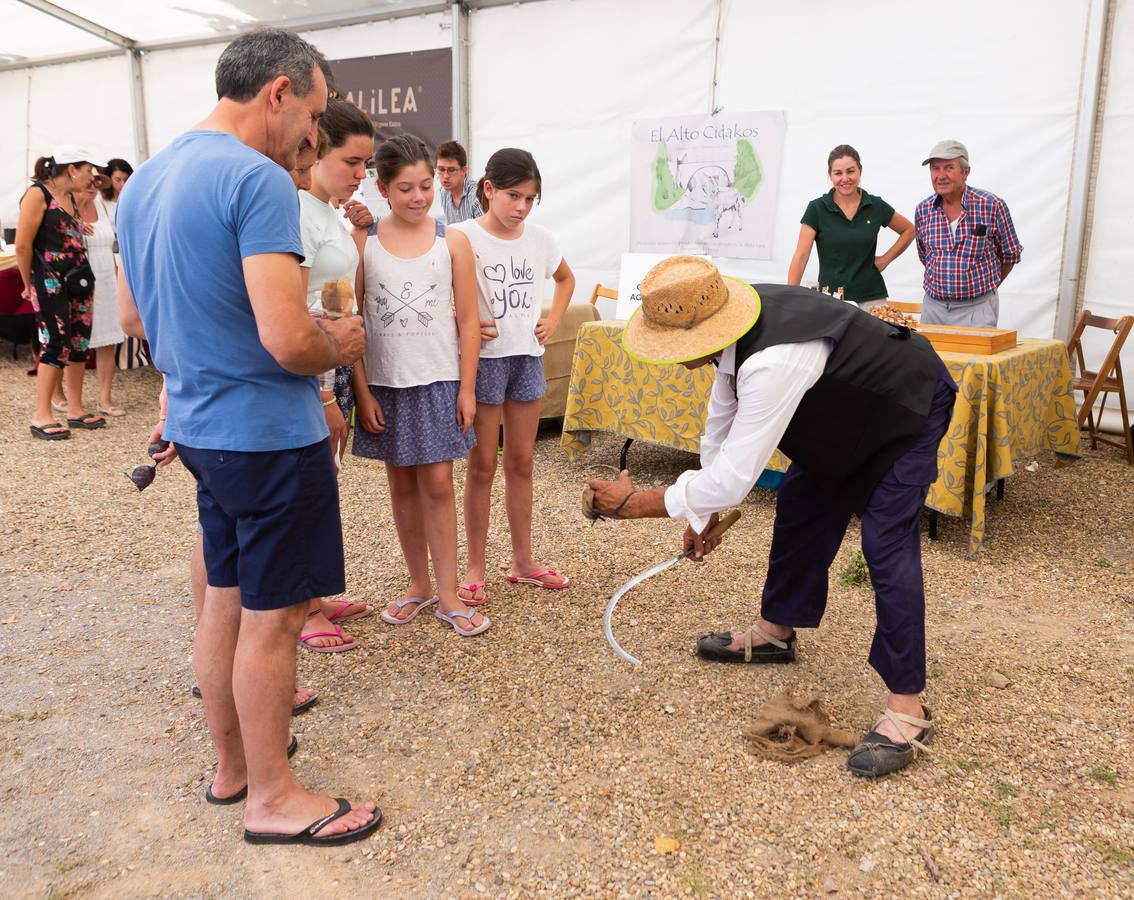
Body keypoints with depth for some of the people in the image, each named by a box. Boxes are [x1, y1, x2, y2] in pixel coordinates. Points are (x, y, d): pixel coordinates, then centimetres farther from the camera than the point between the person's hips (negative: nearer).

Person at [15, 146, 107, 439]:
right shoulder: (37, 195, -11)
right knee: (56, 345, -8)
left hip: (80, 280, 8)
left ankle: (75, 409, 18)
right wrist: (30, 285, -6)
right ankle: (41, 417, -1)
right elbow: (23, 245, -12)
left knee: (79, 343, 9)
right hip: (50, 282, -8)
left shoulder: (72, 197, 13)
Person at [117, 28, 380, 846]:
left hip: (199, 427, 9)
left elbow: (135, 319, 18)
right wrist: (341, 346, -6)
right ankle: (272, 799, 19)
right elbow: (287, 340, -26)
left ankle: (232, 761, 35)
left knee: (227, 599, 19)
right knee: (272, 617, 3)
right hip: (268, 432, -9)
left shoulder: (145, 181, 10)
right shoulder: (259, 180, -19)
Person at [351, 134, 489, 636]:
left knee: (438, 484, 0)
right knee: (402, 485, 11)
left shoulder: (452, 242, -2)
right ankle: (419, 586, 25)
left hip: (439, 381, -1)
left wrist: (466, 388, -4)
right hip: (385, 383, 1)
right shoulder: (363, 243, -2)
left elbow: (468, 321, 0)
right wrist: (362, 392, -5)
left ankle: (447, 595, 10)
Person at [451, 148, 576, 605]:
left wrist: (554, 319, 10)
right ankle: (476, 568, 13)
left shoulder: (540, 239, 5)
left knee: (520, 462, 12)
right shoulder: (462, 236, -10)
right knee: (483, 465, 2)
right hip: (483, 358, -5)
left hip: (528, 357, 5)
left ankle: (523, 561, 23)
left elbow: (566, 279, 23)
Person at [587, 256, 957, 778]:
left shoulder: (772, 363, -43)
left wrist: (634, 504, -27)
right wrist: (705, 512, 7)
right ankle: (776, 631, 33)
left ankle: (906, 710, -8)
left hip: (908, 409, -9)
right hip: (846, 406, 9)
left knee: (887, 546, -16)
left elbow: (732, 480, -38)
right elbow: (722, 419, 1)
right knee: (799, 506, 15)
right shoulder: (733, 326, -14)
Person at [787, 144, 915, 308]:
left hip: (871, 299, 2)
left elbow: (909, 230, 19)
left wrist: (886, 259, 6)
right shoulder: (817, 208, -2)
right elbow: (801, 257, -8)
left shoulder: (876, 206, 4)